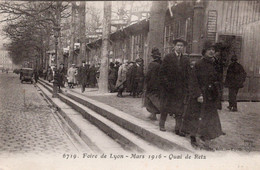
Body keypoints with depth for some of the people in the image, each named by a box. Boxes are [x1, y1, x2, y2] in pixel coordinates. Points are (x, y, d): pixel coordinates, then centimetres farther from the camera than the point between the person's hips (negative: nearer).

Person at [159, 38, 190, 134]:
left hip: (181, 89, 3)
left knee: (179, 110, 2)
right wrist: (166, 84, -12)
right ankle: (162, 125, 24)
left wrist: (186, 87, 0)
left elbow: (187, 75, 10)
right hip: (168, 88, -3)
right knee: (165, 108, 8)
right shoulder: (168, 57, -1)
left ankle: (178, 129, 9)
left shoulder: (186, 60, 9)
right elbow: (162, 72, -4)